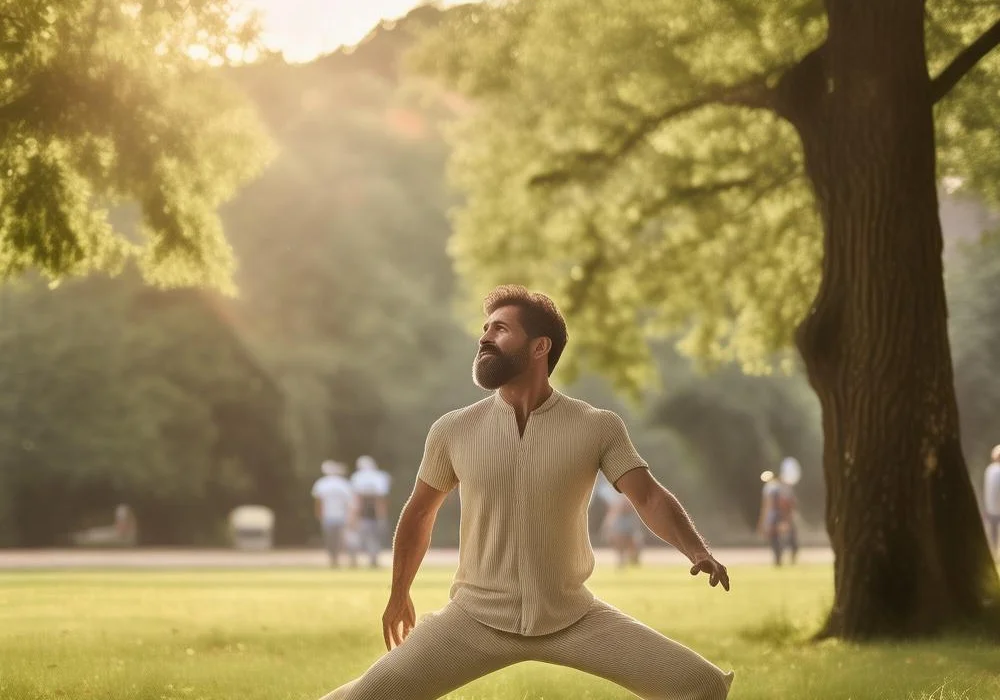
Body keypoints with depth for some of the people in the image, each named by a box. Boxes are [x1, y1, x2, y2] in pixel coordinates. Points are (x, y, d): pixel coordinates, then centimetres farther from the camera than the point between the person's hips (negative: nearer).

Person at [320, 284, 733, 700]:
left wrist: (699, 553, -31)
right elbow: (419, 513, 12)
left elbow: (650, 498, -11)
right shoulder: (454, 431, -3)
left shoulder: (597, 428, -6)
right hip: (475, 618, 0)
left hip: (573, 619, 0)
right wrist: (399, 595, 23)